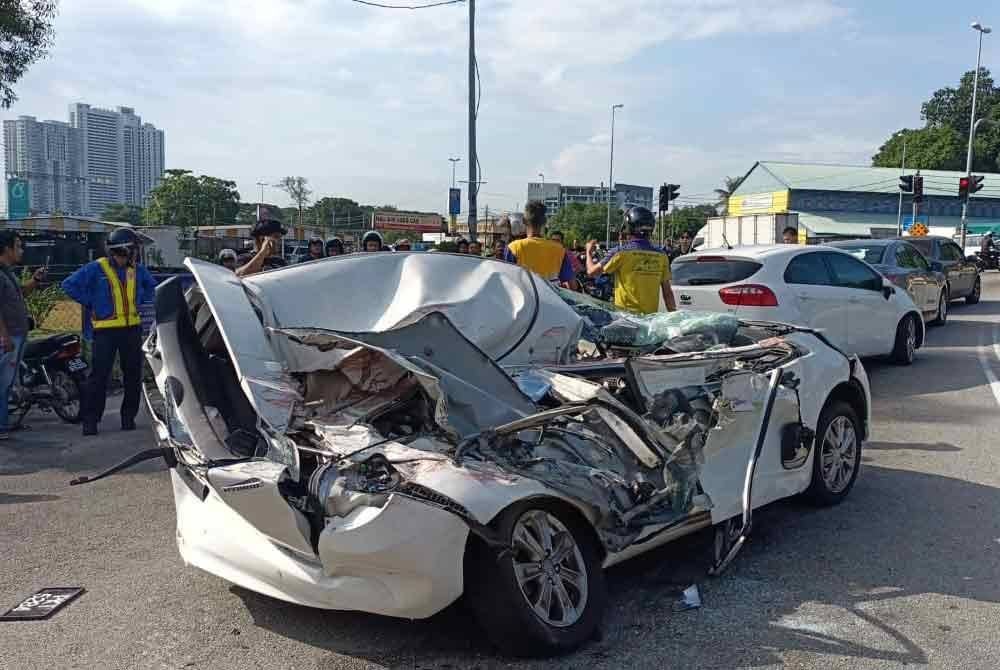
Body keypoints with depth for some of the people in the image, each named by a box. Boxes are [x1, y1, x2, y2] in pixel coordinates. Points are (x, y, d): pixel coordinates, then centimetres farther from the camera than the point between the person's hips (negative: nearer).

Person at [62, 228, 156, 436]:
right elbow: (69, 284, -6)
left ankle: (129, 416, 19)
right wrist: (90, 304, -6)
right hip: (106, 330, -5)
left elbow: (152, 286, 27)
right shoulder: (96, 268, -5)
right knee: (100, 374, -6)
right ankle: (90, 419, 1)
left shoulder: (138, 270, 9)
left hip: (132, 329, 5)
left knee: (133, 374, 7)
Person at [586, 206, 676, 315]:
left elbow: (592, 271, 3)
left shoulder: (621, 252, -8)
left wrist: (589, 251, 22)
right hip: (652, 316, 4)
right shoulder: (661, 255, 4)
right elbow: (667, 292, 6)